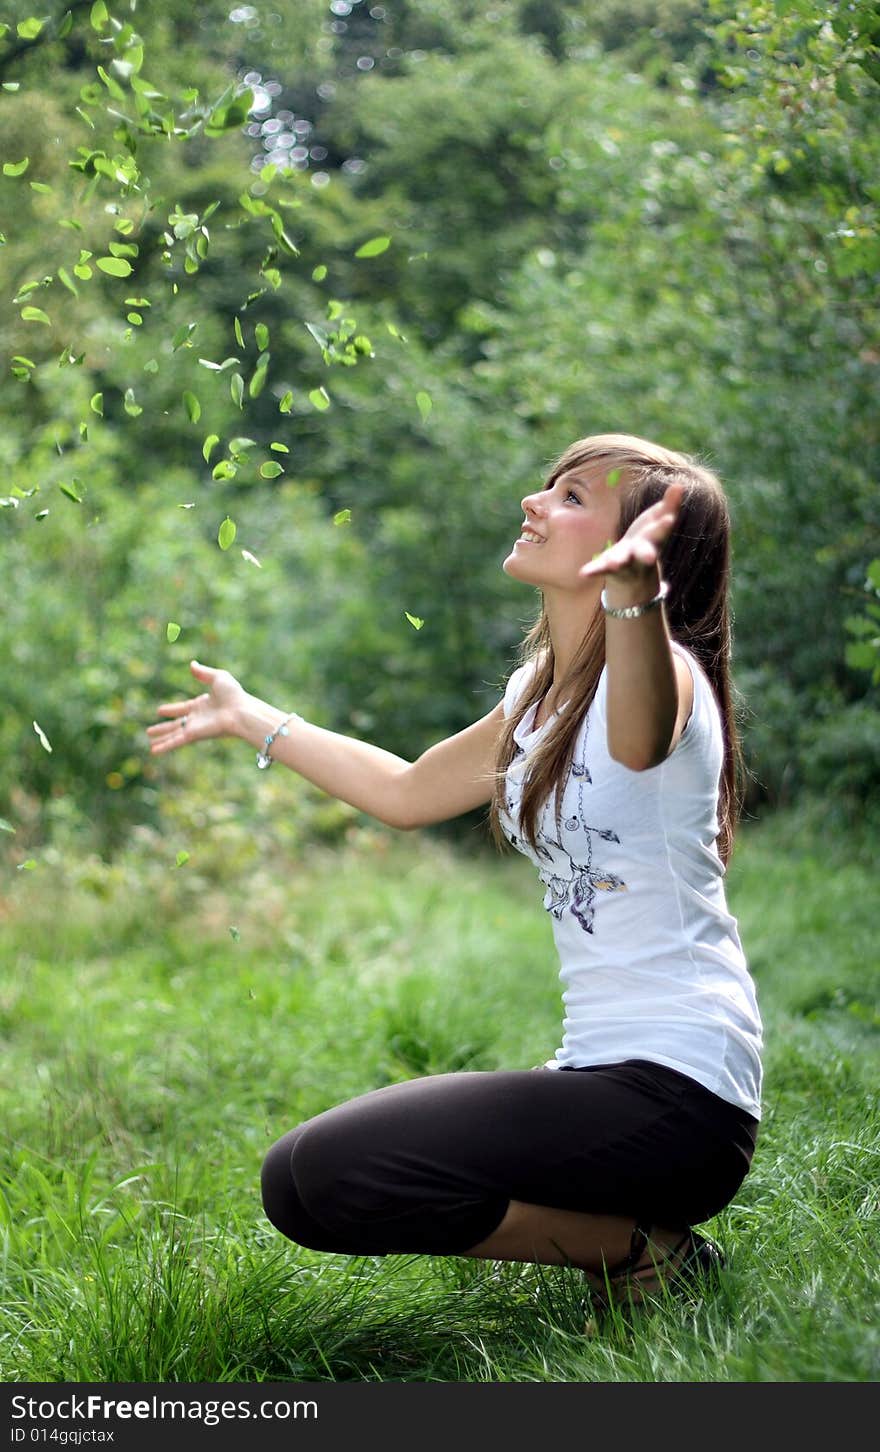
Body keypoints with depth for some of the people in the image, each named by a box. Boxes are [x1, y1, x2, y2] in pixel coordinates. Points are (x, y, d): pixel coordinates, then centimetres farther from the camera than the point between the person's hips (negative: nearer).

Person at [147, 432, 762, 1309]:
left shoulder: (661, 675, -15)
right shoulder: (538, 695, 13)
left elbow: (641, 736, -41)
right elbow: (407, 794, 27)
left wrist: (631, 592, -62)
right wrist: (250, 720, 32)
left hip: (676, 1088, -9)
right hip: (600, 1068, 9)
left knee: (330, 1173, -22)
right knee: (299, 1181, 10)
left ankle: (640, 1248, -6)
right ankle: (628, 1220, 10)